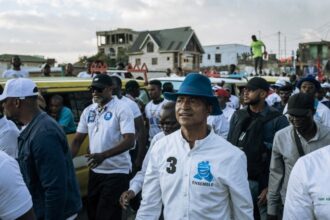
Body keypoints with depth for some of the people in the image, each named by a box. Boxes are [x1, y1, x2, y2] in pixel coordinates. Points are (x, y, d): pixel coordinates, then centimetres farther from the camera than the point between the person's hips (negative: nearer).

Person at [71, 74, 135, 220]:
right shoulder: (88, 111, 7)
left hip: (116, 172, -6)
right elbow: (77, 140, 10)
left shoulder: (121, 109, -12)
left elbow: (129, 141, -20)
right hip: (95, 171, 7)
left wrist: (103, 155, -29)